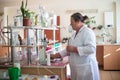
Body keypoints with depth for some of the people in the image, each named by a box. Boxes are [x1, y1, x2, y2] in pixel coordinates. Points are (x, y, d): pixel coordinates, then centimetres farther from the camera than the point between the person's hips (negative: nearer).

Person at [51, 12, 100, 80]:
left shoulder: (88, 32, -13)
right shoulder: (76, 34, 14)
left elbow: (91, 49, -25)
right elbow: (69, 49, 20)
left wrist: (74, 49, -20)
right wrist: (55, 55, 15)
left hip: (86, 68, -8)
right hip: (76, 68, 8)